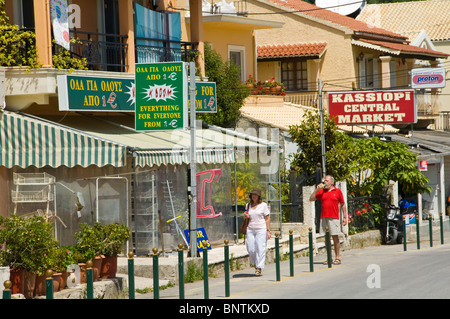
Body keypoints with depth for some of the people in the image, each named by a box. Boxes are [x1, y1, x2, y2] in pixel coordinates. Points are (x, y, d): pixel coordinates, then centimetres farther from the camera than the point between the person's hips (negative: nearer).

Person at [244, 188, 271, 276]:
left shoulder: (263, 205, 0)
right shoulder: (248, 205, 12)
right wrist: (246, 216, -2)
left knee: (260, 249, -8)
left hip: (261, 230, -4)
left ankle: (259, 268, -4)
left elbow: (267, 218, 0)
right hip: (250, 229, 4)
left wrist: (268, 230, -8)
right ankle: (255, 263, 24)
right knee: (250, 249, -2)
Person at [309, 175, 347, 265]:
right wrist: (317, 189, 0)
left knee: (335, 237, -4)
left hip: (334, 218, -3)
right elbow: (311, 199, 11)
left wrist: (344, 217, 3)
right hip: (323, 217, 3)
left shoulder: (338, 191, 6)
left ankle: (337, 257, 1)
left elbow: (343, 205, 8)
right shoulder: (321, 191, 13)